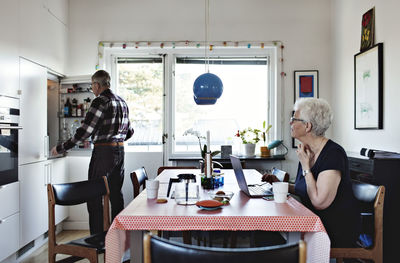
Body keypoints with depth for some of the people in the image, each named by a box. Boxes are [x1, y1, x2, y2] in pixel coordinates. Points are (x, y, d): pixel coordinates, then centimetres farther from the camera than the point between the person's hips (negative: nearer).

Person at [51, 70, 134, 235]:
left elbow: (85, 131, -16)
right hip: (120, 151, 8)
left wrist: (61, 148, -6)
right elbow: (129, 132, 16)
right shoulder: (122, 102, 12)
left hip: (103, 152, -8)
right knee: (116, 194, 14)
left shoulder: (100, 101, -12)